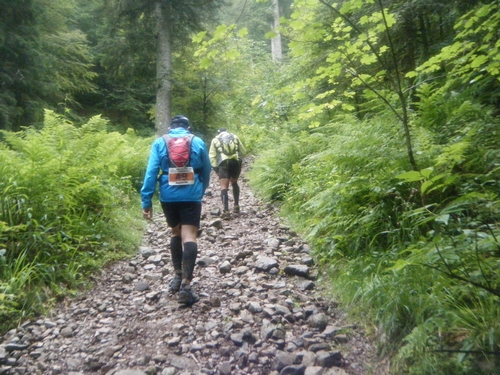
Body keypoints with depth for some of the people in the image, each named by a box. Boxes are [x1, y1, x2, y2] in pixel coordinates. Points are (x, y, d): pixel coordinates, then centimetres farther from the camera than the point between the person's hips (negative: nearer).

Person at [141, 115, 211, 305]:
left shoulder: (160, 142, 5)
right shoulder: (198, 142, 6)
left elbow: (151, 172, -4)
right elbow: (206, 171, 13)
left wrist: (146, 200, -3)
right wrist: (201, 190, 29)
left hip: (168, 195, 2)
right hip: (191, 195, -2)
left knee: (176, 232, 20)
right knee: (189, 236, -5)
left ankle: (177, 276, 26)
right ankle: (185, 285, -14)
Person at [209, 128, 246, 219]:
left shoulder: (215, 140, 18)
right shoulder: (235, 137, 21)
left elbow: (212, 157, 8)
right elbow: (243, 151, 18)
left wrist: (216, 169, 8)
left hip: (224, 163, -2)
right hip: (236, 162, 2)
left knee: (224, 187, -3)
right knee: (234, 183, 23)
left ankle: (226, 211, -15)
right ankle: (236, 206, 25)